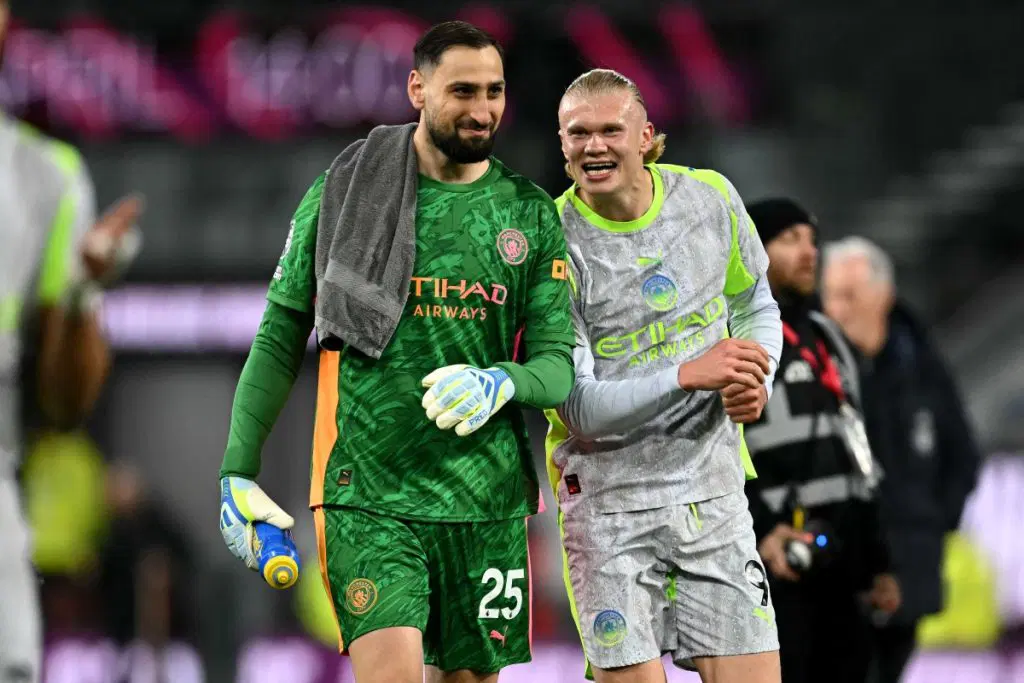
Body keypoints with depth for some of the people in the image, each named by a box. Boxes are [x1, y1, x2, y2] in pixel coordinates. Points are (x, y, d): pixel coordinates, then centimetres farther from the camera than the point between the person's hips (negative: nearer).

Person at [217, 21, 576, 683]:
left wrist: (501, 383, -20)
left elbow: (560, 365, 4)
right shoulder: (344, 193, 2)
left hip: (486, 498, 3)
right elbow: (280, 338, 7)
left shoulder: (531, 214, 8)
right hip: (367, 494, -3)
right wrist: (238, 471, 2)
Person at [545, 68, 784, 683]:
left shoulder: (711, 198, 1)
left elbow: (755, 306, 18)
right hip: (609, 499, -3)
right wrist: (688, 376, -27)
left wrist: (754, 381, -3)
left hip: (713, 488, 3)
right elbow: (579, 409, -14)